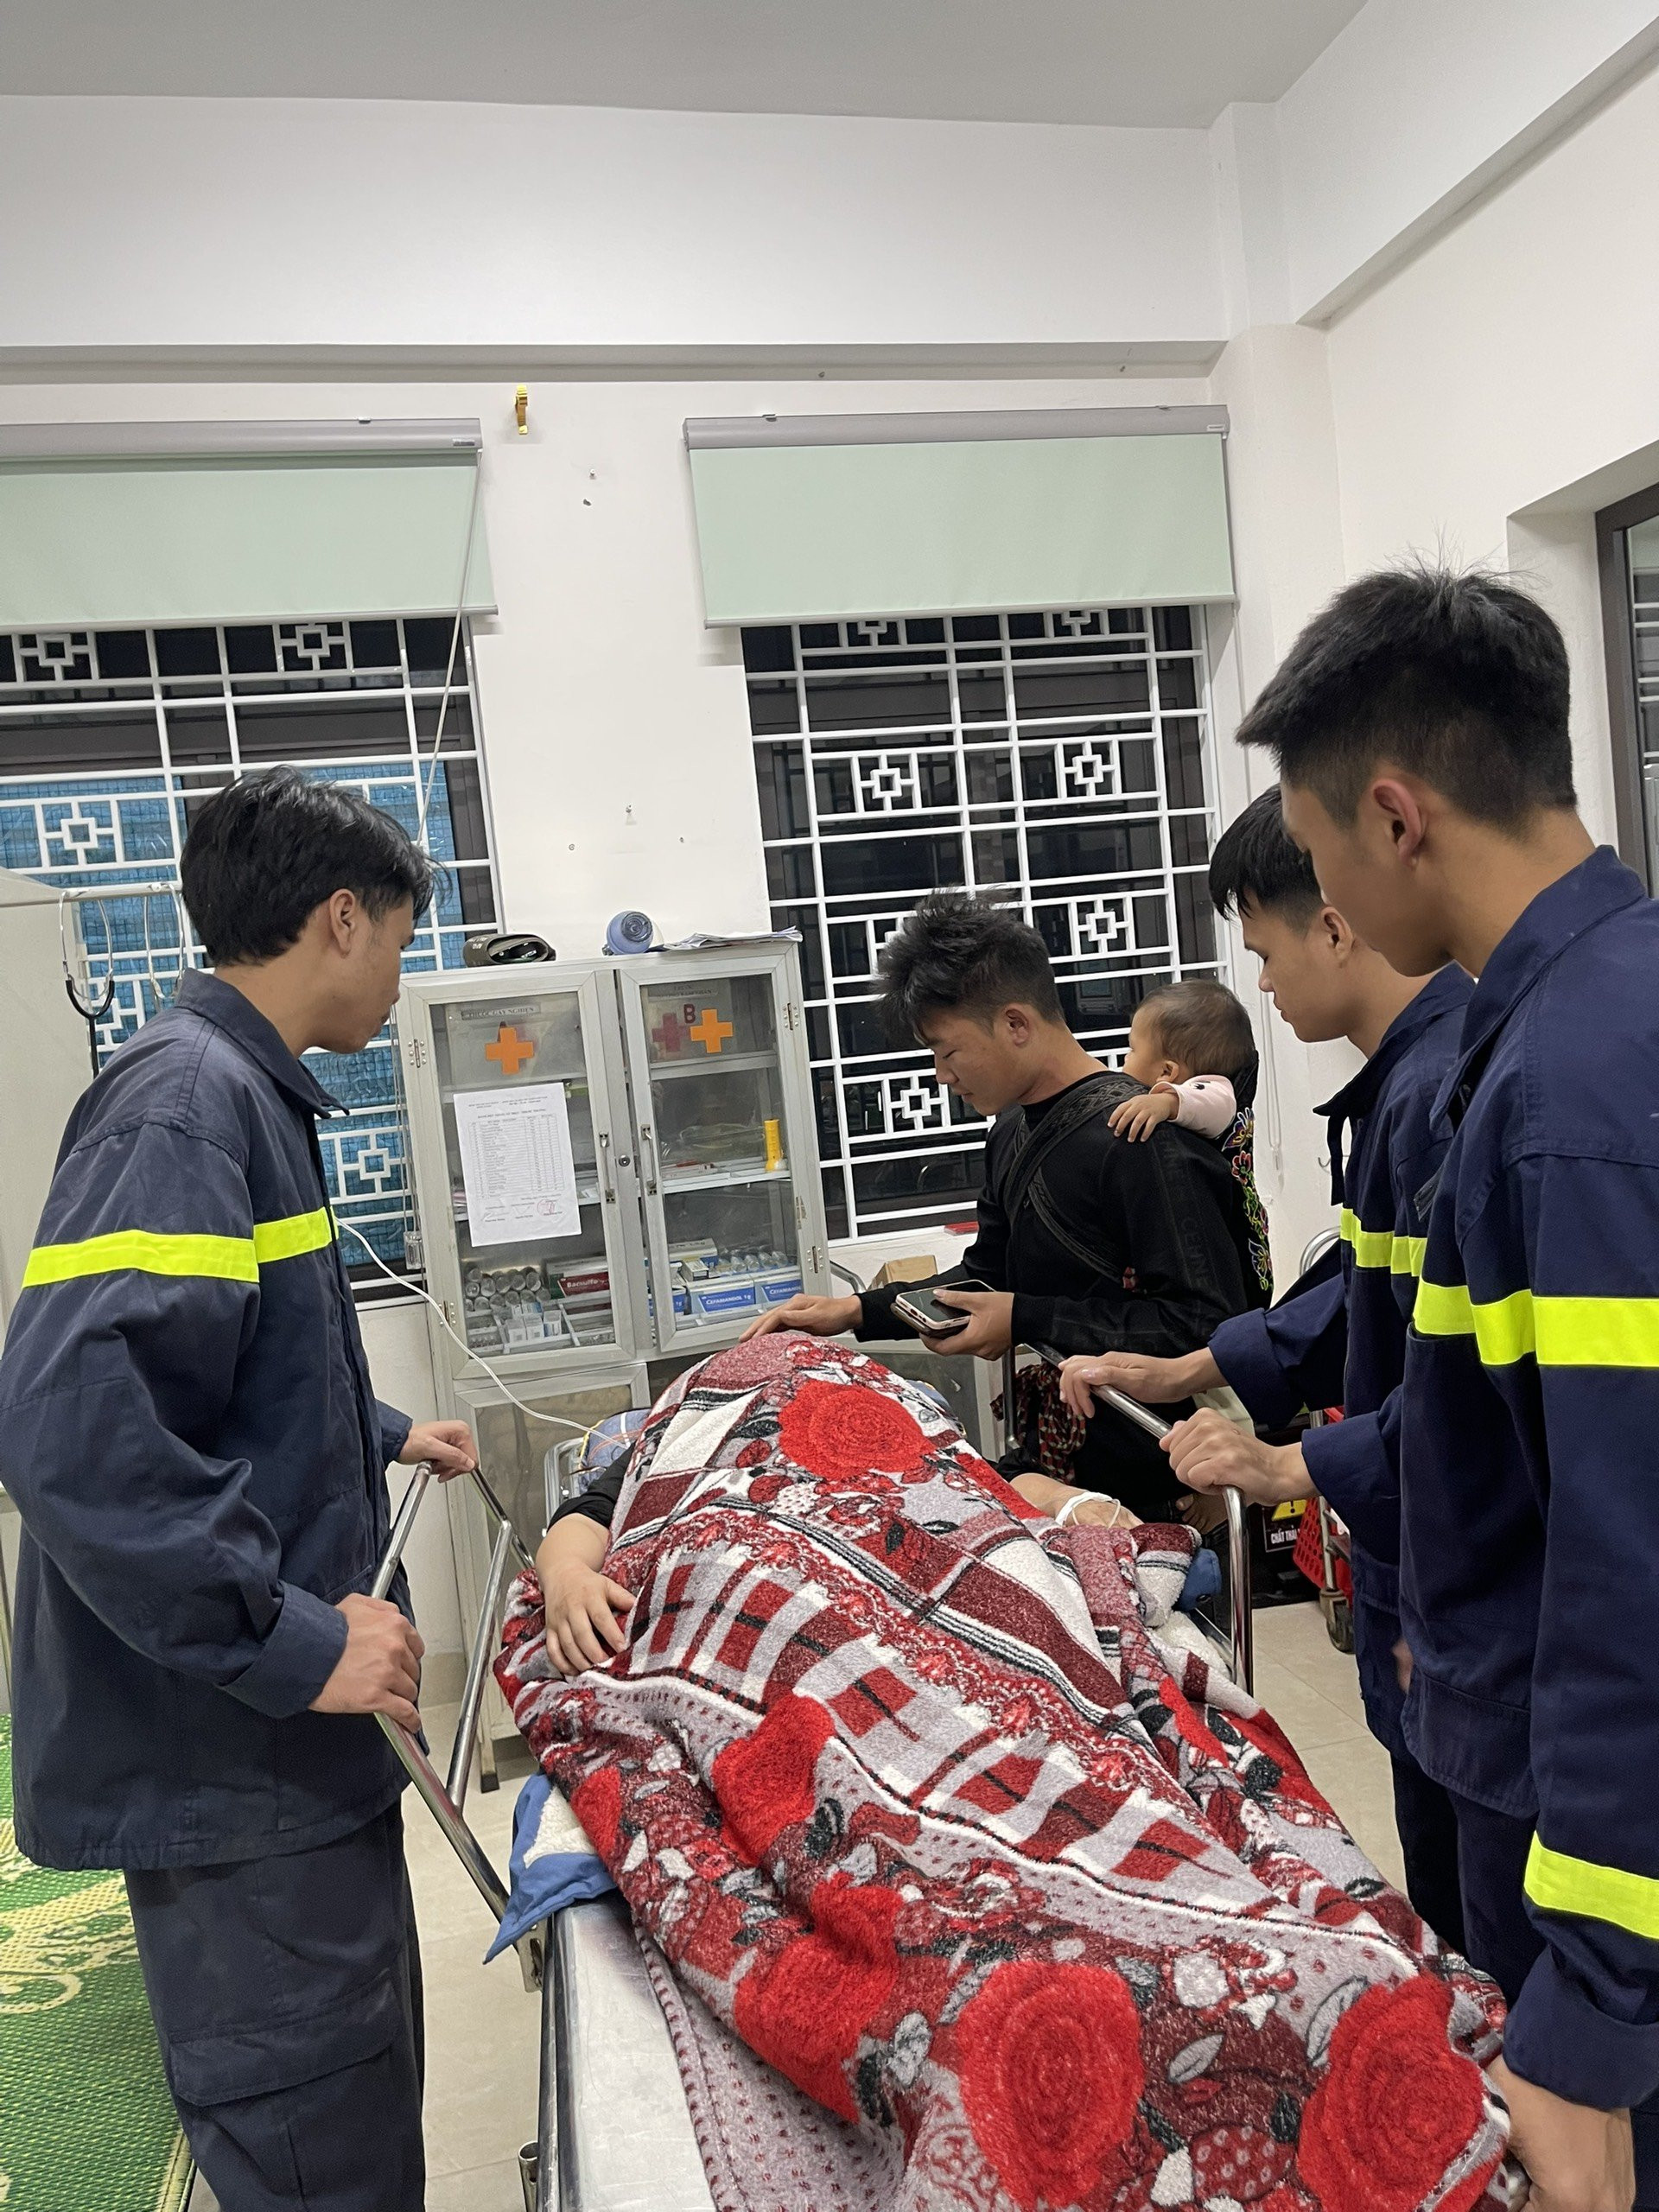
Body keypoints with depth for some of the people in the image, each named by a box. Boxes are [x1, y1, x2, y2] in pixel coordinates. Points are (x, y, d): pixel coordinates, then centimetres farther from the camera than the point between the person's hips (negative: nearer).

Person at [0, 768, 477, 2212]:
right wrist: (290, 1641, -26)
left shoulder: (244, 1092, 13)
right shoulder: (189, 1099, -20)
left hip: (292, 1738, 10)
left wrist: (380, 1438, 35)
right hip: (232, 1766, -10)